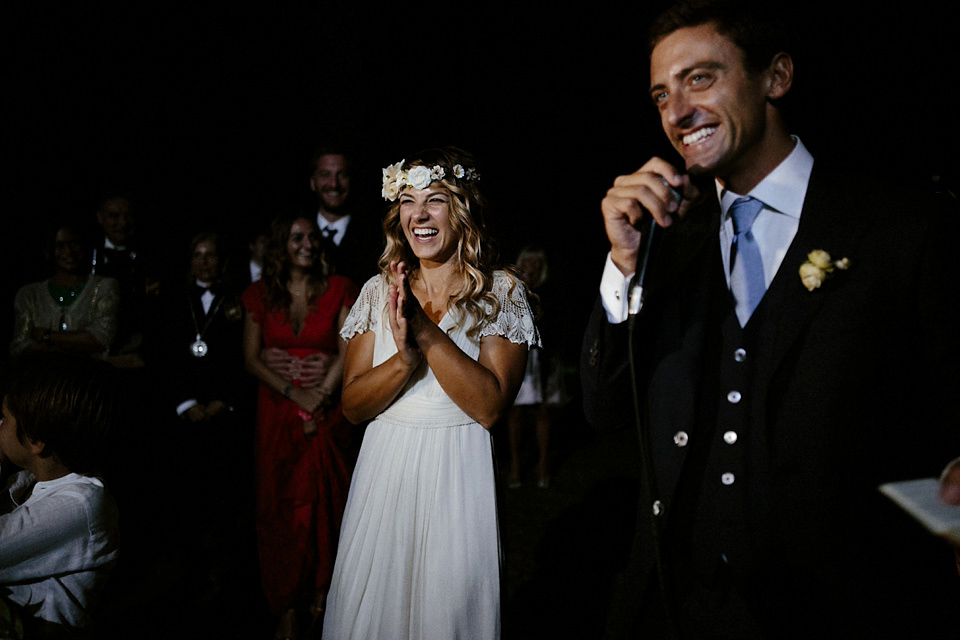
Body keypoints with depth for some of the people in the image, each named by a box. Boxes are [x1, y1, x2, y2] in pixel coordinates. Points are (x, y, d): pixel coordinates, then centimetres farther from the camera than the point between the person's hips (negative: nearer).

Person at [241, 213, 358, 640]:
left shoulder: (338, 290, 2)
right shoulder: (261, 294, 5)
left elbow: (347, 352, -4)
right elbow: (251, 358, 1)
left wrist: (320, 397, -13)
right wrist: (295, 394, -10)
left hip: (327, 410, -1)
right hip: (277, 410, 1)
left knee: (323, 501, 1)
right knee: (280, 505, 2)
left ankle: (320, 594, 17)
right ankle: (288, 606, 11)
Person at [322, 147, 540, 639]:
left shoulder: (502, 292, -5)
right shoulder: (379, 290, 4)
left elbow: (490, 406, -15)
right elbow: (353, 405, -1)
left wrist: (427, 330, -24)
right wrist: (404, 357, -20)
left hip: (456, 478, -3)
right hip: (384, 475, 3)